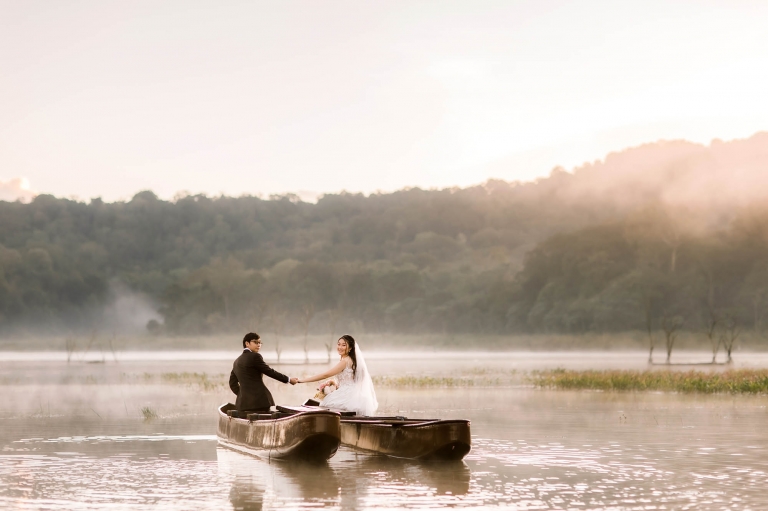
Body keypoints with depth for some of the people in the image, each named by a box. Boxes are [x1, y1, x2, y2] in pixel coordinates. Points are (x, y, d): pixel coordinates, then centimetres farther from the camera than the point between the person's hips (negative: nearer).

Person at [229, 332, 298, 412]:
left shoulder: (237, 362, 18)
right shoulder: (254, 356, -5)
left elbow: (233, 384, 19)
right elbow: (270, 372, -3)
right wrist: (288, 380, 5)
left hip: (243, 402, 7)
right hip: (259, 400, -7)